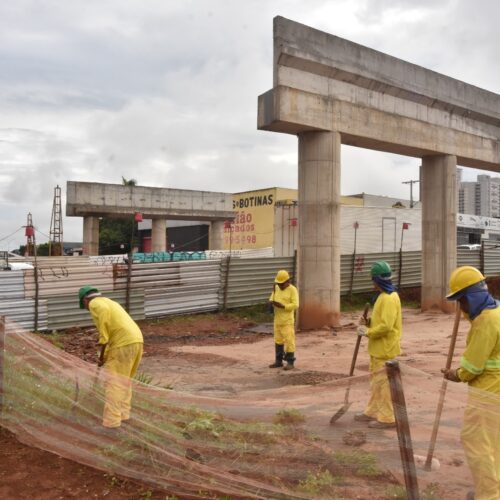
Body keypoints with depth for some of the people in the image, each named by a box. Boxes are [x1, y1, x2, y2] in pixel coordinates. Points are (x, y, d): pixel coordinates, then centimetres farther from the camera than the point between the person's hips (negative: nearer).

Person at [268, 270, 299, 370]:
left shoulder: (292, 290, -12)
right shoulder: (276, 288, 8)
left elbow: (295, 305, -17)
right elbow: (271, 299, 15)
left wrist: (282, 306, -25)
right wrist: (271, 302, -9)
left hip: (287, 320, -7)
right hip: (277, 319, 7)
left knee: (289, 341, -3)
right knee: (278, 340, 12)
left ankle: (290, 362, 5)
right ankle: (278, 361, 21)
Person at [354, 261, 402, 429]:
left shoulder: (389, 299, -21)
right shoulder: (383, 296, 12)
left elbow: (386, 326, -27)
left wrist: (367, 332, -16)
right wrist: (368, 322, 3)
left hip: (385, 349, -10)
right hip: (378, 348, 10)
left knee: (383, 382, -2)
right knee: (376, 380, 18)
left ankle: (387, 418, 8)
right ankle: (373, 411, 29)